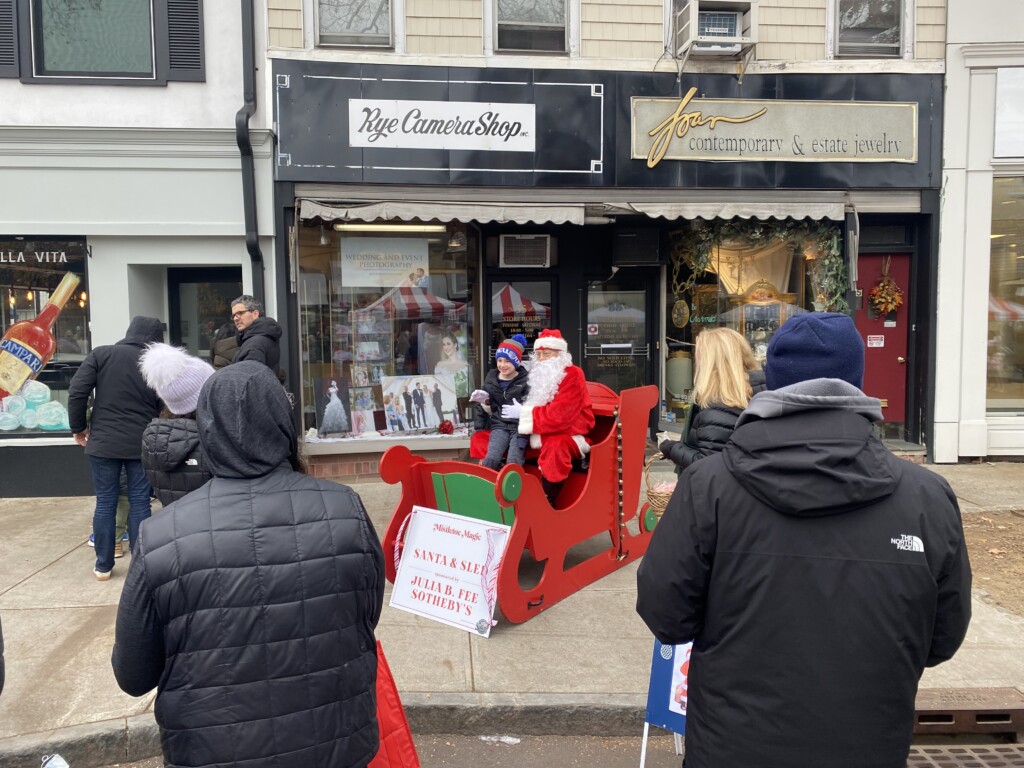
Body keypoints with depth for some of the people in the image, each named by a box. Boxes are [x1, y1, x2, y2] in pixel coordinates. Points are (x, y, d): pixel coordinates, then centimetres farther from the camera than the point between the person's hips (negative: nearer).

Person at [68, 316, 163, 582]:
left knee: (105, 503, 10)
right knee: (140, 503, 7)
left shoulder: (102, 354, -1)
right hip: (143, 444, 0)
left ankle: (103, 565, 18)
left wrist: (78, 427, 6)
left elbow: (77, 392, -6)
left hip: (103, 442, 1)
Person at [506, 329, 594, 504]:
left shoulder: (572, 375, -12)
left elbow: (559, 416, -23)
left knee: (554, 447, -44)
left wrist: (523, 413, -16)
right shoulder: (539, 375, 12)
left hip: (566, 435, -7)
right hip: (537, 435, 7)